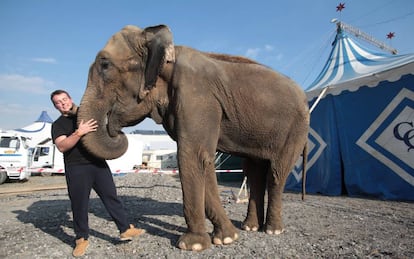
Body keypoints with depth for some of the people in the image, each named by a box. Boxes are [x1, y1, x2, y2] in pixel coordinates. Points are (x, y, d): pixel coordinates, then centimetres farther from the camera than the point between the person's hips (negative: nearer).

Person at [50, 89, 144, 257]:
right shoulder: (58, 124, 5)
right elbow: (62, 146, -14)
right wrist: (79, 133, -26)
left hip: (99, 164, 3)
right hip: (76, 169, -3)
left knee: (111, 196, 5)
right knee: (79, 204, 4)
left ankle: (125, 230, 12)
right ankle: (82, 239, 21)